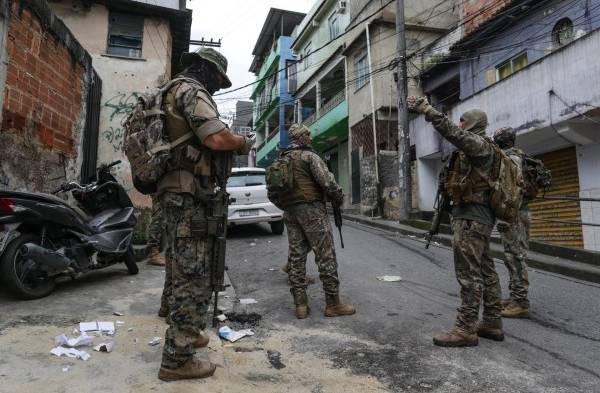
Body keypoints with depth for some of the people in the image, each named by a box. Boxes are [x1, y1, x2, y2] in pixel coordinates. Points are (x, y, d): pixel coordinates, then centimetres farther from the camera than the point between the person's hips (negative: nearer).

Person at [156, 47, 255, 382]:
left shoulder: (174, 94, 24)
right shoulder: (191, 91, -8)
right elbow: (217, 137, -25)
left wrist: (230, 146, 17)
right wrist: (245, 143, -5)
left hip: (176, 193, 11)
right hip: (188, 196, -11)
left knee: (182, 272, 18)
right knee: (193, 277, -6)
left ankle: (185, 333, 32)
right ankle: (177, 359, 2)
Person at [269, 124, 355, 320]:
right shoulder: (309, 156, -5)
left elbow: (272, 194, 16)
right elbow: (327, 181, -16)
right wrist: (339, 197, 0)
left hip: (290, 213, 7)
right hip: (311, 209, -7)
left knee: (296, 256, 7)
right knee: (326, 256, -2)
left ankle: (300, 305, 9)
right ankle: (333, 303, 2)